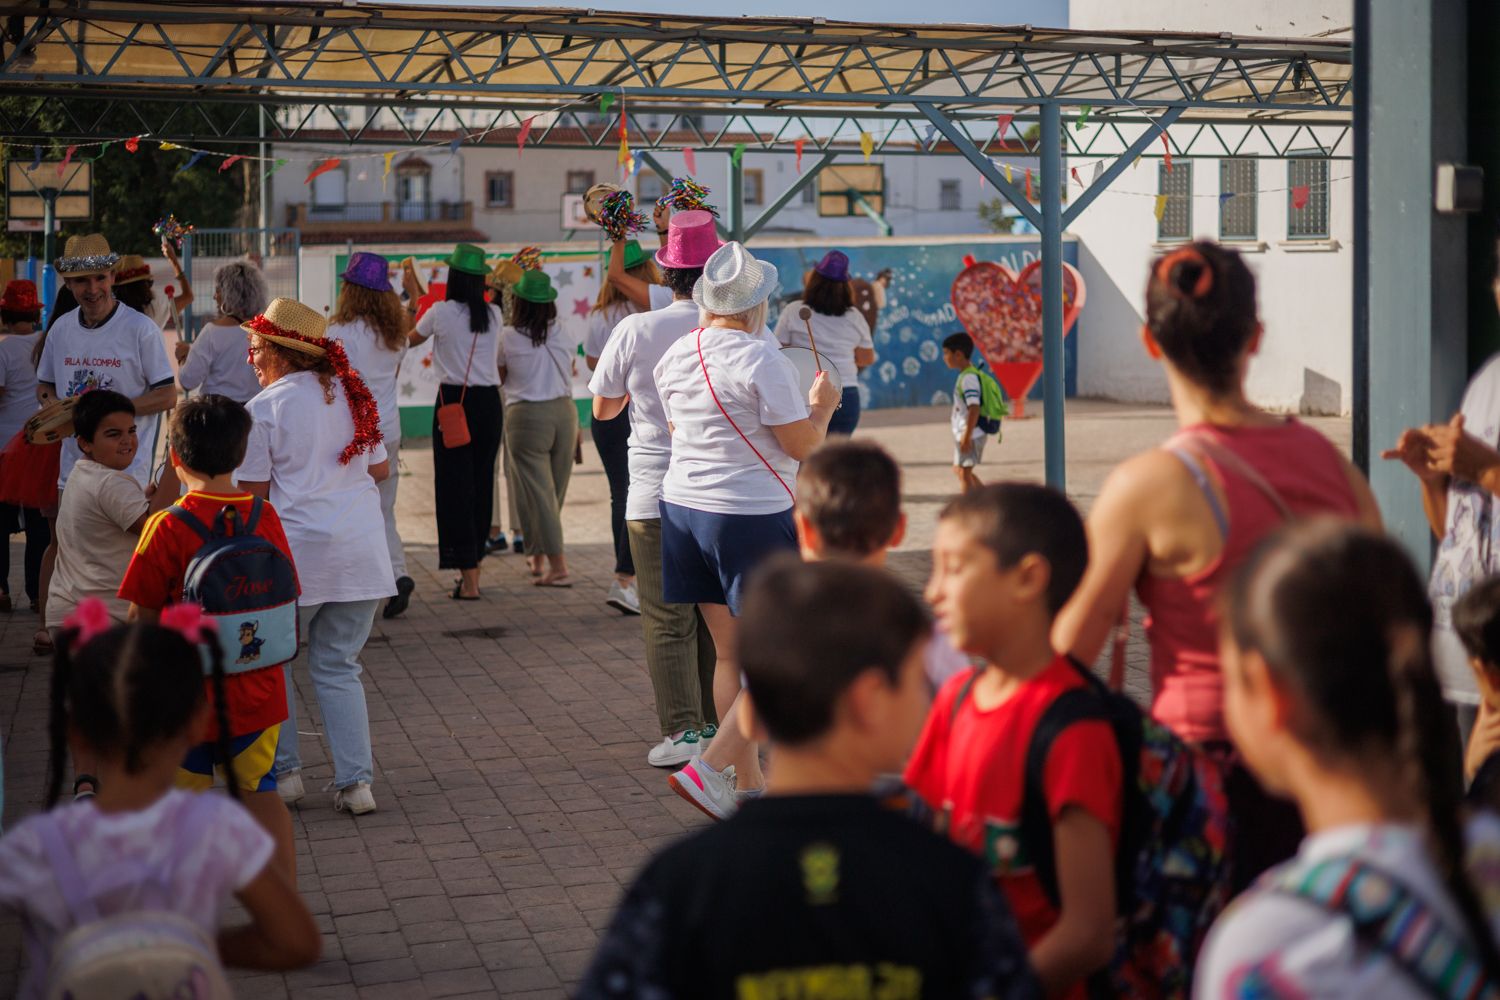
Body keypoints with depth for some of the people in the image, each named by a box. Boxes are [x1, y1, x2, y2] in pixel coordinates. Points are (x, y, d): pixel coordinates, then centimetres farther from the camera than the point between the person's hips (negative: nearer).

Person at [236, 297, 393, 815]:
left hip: (296, 552, -4)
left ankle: (283, 771, 15)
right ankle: (355, 782, 5)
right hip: (361, 552, 5)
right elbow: (380, 469, 12)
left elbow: (253, 494, -7)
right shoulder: (352, 394, 7)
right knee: (338, 667, 12)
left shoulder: (263, 409, -7)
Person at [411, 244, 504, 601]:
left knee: (456, 485, -2)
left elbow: (410, 340, 13)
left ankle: (468, 578, -6)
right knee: (482, 483, 12)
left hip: (455, 401, -4)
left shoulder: (441, 312, -6)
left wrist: (408, 312, 35)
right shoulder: (494, 315, 5)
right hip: (489, 402, 4)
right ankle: (473, 566, 21)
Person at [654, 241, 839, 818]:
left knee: (730, 654, 14)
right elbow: (803, 446, -12)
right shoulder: (761, 359, -15)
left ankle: (748, 781, 19)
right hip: (753, 517, -8)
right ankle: (710, 768, -10)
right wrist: (821, 406, 7)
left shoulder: (675, 358, 7)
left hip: (684, 505, 8)